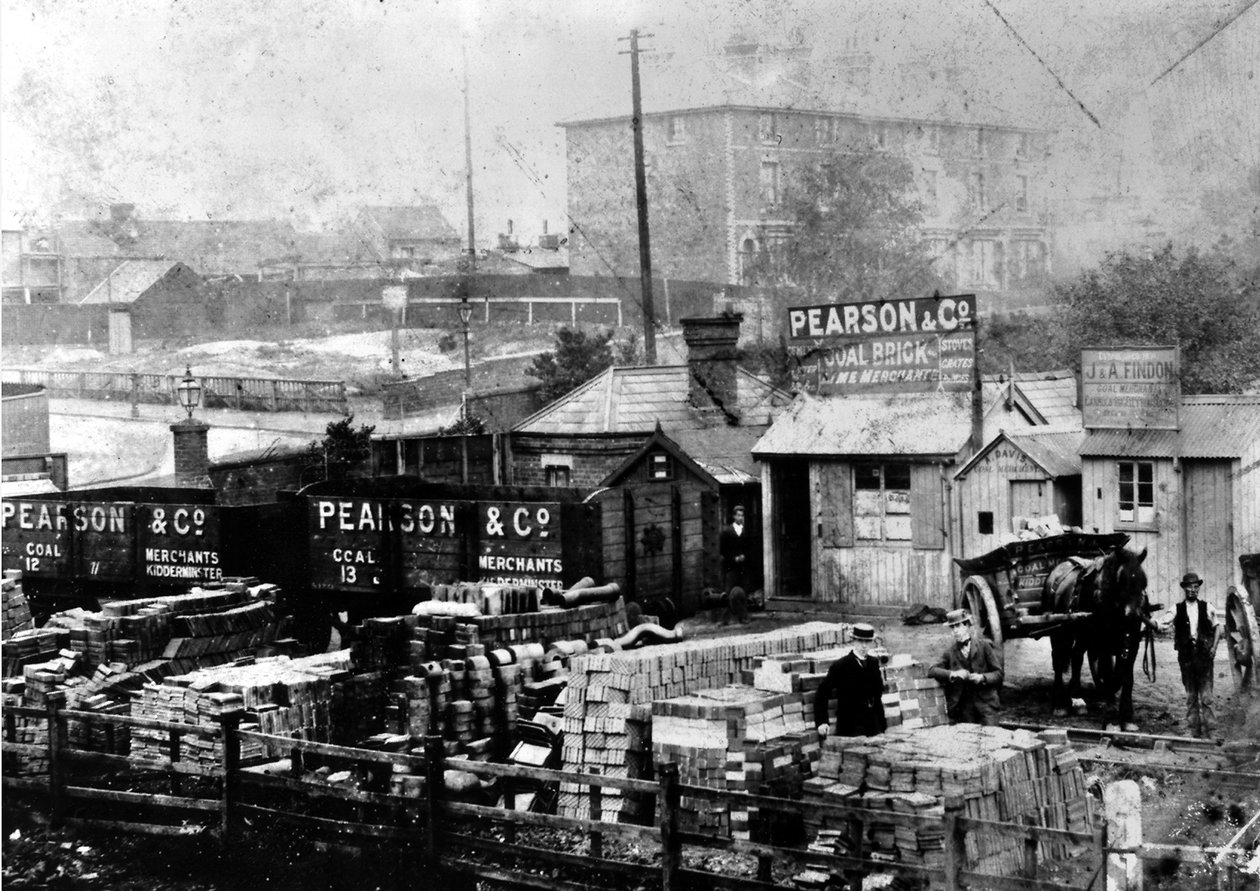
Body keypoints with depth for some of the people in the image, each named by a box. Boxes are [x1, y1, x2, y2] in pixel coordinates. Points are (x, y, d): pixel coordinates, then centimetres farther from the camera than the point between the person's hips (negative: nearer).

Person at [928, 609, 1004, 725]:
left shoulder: (985, 645, 4)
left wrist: (982, 677, -16)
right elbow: (932, 671, -1)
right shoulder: (950, 652, 8)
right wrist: (953, 674, -17)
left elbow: (998, 673, 4)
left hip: (985, 704, -1)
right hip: (963, 707, 1)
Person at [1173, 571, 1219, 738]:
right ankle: (1194, 730, 13)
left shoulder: (1207, 608, 4)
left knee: (1206, 695, -4)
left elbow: (1217, 628, 10)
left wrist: (1214, 647, -1)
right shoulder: (1177, 610, 4)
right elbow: (1174, 630, -1)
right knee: (1190, 695, 7)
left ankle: (1207, 731, -1)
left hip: (1204, 654, -1)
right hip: (1186, 655, 1)